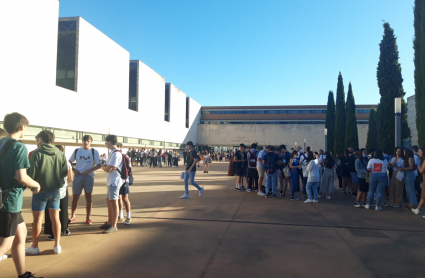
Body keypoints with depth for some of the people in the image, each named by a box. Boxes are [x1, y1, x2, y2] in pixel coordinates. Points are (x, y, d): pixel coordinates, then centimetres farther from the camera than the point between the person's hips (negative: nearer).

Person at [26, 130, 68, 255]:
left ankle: (34, 247, 21)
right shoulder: (61, 154, -1)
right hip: (55, 190, 3)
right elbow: (65, 172, 1)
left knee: (38, 219, 9)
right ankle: (57, 246, 16)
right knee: (55, 217, 11)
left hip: (40, 190, -3)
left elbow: (31, 173, -13)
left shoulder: (37, 153, -13)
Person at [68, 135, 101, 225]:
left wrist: (89, 171, -14)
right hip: (78, 176, 2)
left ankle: (88, 218, 11)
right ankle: (72, 216, 24)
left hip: (89, 176, -2)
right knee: (75, 197, 7)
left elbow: (99, 165, -3)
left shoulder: (94, 152, -1)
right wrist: (73, 170, -4)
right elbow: (69, 162, 13)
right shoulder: (77, 151, 5)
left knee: (88, 196, 2)